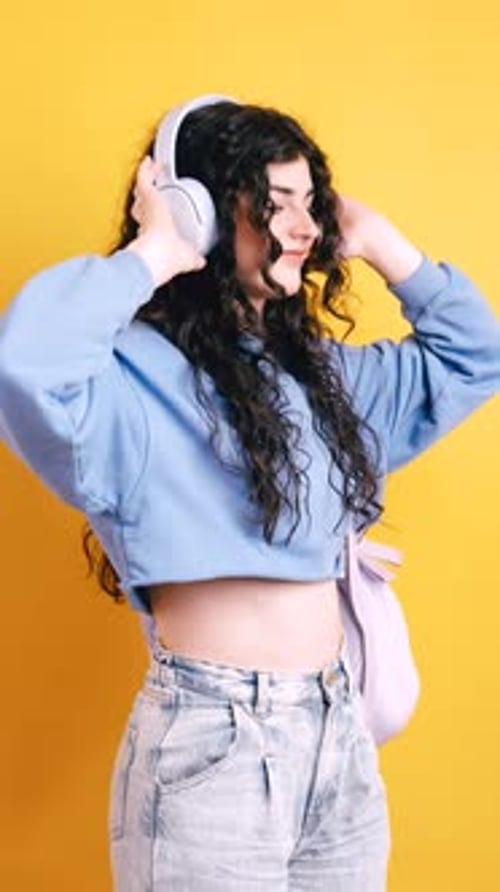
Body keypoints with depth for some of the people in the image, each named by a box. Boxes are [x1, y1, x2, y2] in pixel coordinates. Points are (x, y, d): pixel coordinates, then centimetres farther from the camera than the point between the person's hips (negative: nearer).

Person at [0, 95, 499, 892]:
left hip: (338, 728, 8)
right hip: (211, 739, -7)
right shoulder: (139, 371, -12)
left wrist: (377, 241, 12)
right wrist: (154, 254, -19)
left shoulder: (317, 369, 13)